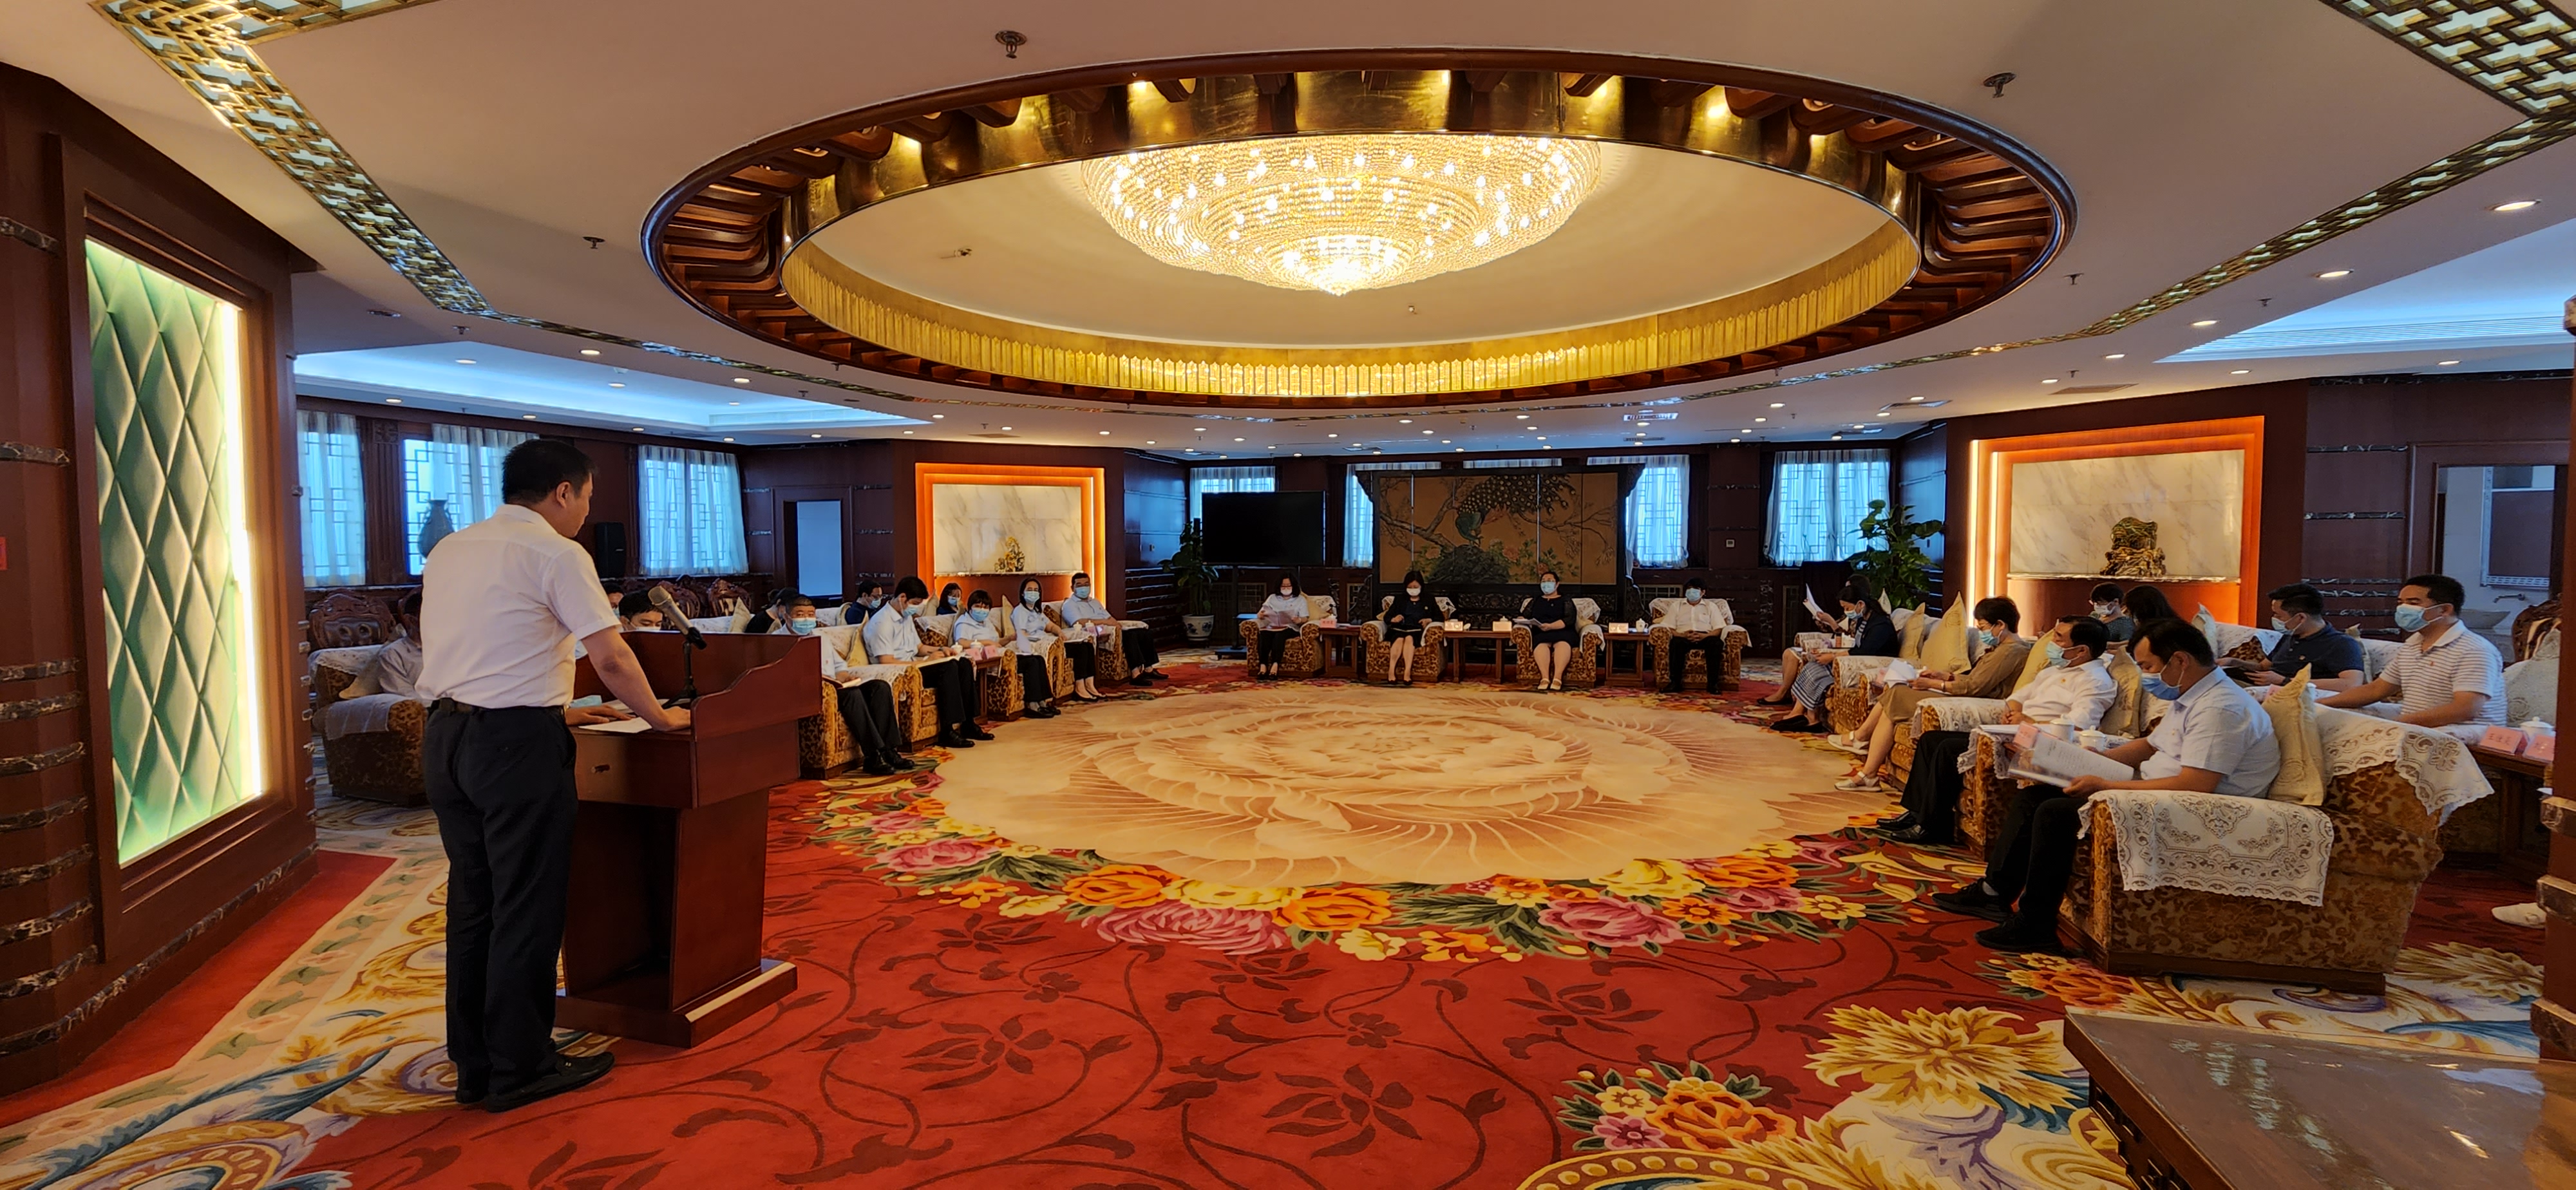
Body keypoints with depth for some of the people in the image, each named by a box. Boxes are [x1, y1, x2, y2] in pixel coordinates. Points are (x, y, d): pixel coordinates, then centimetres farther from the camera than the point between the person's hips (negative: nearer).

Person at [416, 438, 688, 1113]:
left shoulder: (448, 550, 15)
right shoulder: (556, 553, -9)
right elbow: (610, 658, -13)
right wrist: (659, 717, 1)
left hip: (444, 735, 8)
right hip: (516, 744, -8)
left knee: (472, 900, 15)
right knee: (526, 909, 2)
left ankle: (473, 1066, 25)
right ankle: (519, 1069, 13)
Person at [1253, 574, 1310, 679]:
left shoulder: (1300, 599, 16)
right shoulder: (1272, 598, 23)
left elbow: (1305, 619, 5)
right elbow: (1260, 614, 16)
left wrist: (1299, 620, -19)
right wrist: (1261, 615, -9)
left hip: (1290, 628, -2)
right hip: (1272, 627, 2)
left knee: (1279, 635, -39)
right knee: (1263, 634, -35)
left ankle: (1275, 665, -51)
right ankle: (1263, 666, -46)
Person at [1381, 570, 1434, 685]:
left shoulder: (1428, 600, 22)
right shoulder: (1399, 599, 25)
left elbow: (1440, 617, 16)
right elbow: (1387, 617, 17)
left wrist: (1429, 620, -5)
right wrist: (1393, 619, -7)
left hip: (1416, 631, -1)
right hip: (1399, 629, 1)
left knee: (1409, 638, -38)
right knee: (1399, 639, -36)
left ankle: (1407, 673, -49)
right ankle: (1391, 671, -45)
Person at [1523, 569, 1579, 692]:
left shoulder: (1565, 601, 19)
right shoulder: (1535, 600, 29)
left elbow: (1569, 619, 1)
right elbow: (1524, 616, 19)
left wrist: (1551, 626, -15)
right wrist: (1521, 620, -7)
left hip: (1562, 633, -1)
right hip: (1540, 634, 1)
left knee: (1562, 644, -39)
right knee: (1541, 644, -37)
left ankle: (1558, 678, -56)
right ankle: (1544, 678, -56)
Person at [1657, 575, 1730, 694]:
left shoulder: (1711, 606, 20)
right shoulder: (1677, 606, 20)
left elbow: (1718, 629, 7)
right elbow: (1668, 627, 7)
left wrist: (1704, 636, -15)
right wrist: (1683, 635, -14)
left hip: (1705, 637, 0)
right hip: (1684, 637, 0)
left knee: (1717, 643, -35)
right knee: (1676, 642, -37)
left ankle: (1713, 683, -32)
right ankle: (1675, 682, -35)